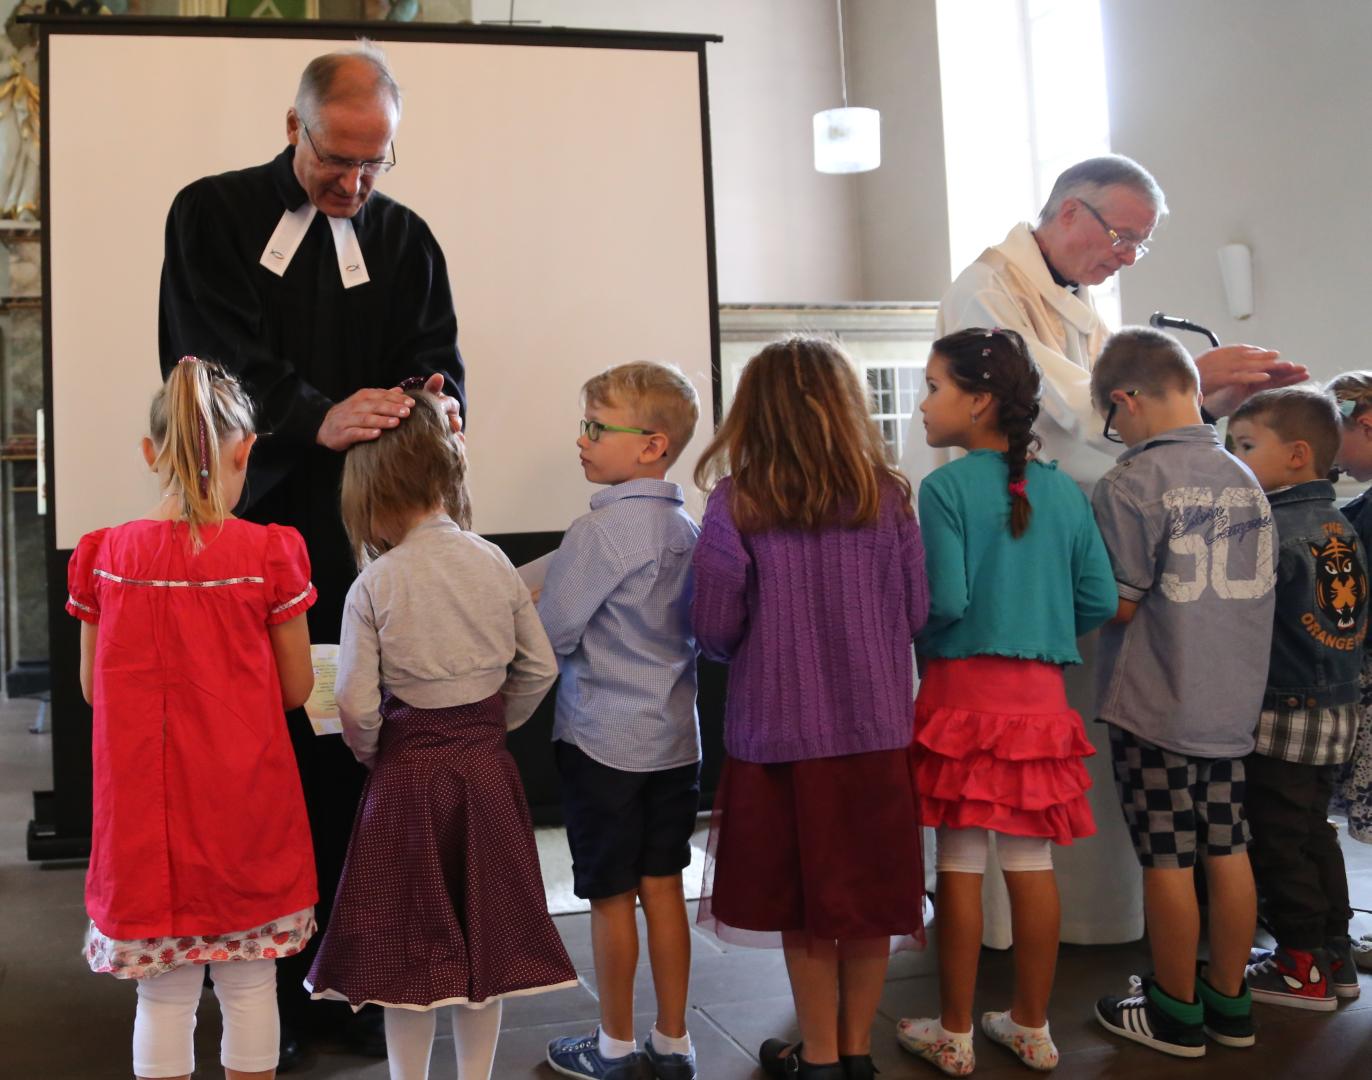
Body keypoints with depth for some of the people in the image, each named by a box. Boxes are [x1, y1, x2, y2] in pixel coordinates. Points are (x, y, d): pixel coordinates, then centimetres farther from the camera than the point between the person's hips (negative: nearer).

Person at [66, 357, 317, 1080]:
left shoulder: (104, 557, -6)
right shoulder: (269, 554, -12)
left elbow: (93, 688, 4)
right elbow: (295, 689, -4)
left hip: (145, 814, 2)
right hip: (245, 814, -1)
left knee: (163, 995, 13)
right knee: (249, 984, 14)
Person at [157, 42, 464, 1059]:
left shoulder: (405, 239, 12)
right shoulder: (212, 215, 3)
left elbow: (437, 365, 4)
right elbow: (215, 359, -10)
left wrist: (434, 408, -21)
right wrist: (318, 418, -27)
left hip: (360, 543, 3)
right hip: (247, 530, -2)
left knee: (346, 757, 4)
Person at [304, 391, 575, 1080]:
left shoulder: (374, 584, -14)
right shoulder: (494, 562, -4)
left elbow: (357, 706, -15)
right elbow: (539, 670, 1)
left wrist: (372, 756, 5)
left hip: (407, 772, -3)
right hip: (486, 768, 3)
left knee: (410, 946, 11)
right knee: (482, 936, 15)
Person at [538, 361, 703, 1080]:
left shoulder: (599, 530, -18)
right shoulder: (689, 529, 3)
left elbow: (549, 635, -16)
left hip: (602, 740, -6)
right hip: (675, 736, 7)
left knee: (611, 898, 8)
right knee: (662, 887, 14)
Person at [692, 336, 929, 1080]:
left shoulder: (735, 504, -10)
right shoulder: (885, 496, -3)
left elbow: (714, 628, -9)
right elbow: (917, 611, 2)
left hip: (780, 732, -2)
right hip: (875, 728, 2)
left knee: (801, 904, 12)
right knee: (867, 894, 15)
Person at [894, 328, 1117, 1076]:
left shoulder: (945, 488, -11)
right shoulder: (1063, 492, 4)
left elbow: (945, 601, -16)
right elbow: (1101, 600, 5)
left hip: (963, 687, -4)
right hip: (1039, 691, 5)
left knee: (961, 863, 4)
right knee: (1032, 861, 12)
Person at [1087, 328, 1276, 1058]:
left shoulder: (1132, 483, -16)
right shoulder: (1244, 478, 5)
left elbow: (1117, 605, -17)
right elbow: (1262, 581, 15)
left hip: (1155, 708, -6)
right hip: (1233, 702, 7)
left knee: (1168, 862, 5)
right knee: (1227, 852, 14)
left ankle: (1176, 1015, 18)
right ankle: (1229, 1004, 26)